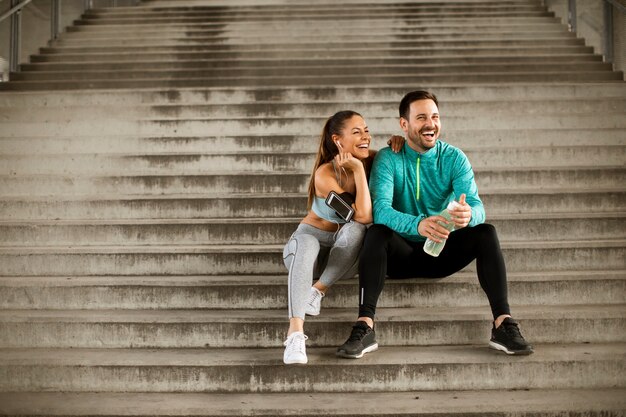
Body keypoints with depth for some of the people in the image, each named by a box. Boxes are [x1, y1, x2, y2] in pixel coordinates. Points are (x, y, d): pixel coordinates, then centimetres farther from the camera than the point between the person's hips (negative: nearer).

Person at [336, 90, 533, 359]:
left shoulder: (454, 158, -3)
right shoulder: (388, 159, -9)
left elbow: (477, 206, -15)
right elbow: (380, 209, -24)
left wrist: (468, 215, -42)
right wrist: (418, 224, -45)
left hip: (442, 253, 2)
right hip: (402, 254, -2)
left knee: (485, 233, -22)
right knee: (377, 233, -32)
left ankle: (503, 324, -27)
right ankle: (364, 328, -38)